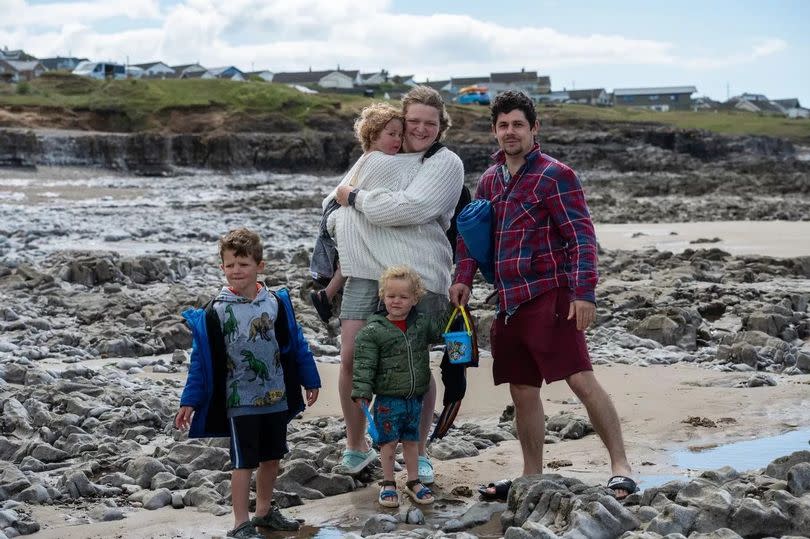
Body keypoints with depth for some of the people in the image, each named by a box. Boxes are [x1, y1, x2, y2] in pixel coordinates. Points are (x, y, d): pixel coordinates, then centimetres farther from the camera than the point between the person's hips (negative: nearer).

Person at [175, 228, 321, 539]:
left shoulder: (276, 303, -2)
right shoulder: (216, 311, -10)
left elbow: (295, 344, 7)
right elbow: (202, 359, -7)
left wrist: (310, 382, 12)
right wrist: (189, 401, -8)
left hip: (276, 397, 4)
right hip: (239, 402, -4)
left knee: (272, 457, 15)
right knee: (244, 463, -1)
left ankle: (265, 512, 32)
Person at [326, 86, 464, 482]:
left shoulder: (445, 163, 0)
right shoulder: (376, 157, 16)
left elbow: (409, 208, -14)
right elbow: (341, 195, 25)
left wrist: (355, 198, -5)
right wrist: (339, 227, 4)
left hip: (417, 275, -3)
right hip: (365, 271, 4)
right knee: (350, 357, -4)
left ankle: (419, 453, 19)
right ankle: (356, 446, 15)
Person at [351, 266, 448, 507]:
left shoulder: (423, 324, 2)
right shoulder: (373, 330, -11)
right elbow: (364, 364, -11)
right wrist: (362, 393, -17)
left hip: (414, 397, 4)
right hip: (388, 399, -4)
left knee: (411, 440, 15)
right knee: (389, 441, 5)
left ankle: (414, 481, 28)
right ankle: (388, 484, 19)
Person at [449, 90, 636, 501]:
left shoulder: (555, 175, -6)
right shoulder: (490, 180, 15)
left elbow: (582, 236, -11)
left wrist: (584, 293, -19)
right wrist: (463, 278, 11)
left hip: (549, 296, -7)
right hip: (509, 301, 7)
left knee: (581, 379, -14)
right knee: (523, 391, 11)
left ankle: (621, 467, -10)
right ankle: (531, 477, 21)